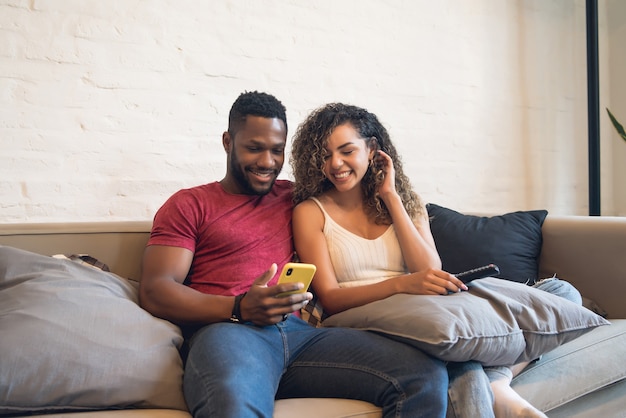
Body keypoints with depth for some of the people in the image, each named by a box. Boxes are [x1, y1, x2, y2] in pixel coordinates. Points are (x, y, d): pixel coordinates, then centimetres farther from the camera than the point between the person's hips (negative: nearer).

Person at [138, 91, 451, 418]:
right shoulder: (188, 205, 14)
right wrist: (241, 308, -13)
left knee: (428, 376, -17)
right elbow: (154, 291, 2)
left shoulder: (292, 197, 26)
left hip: (299, 332, 5)